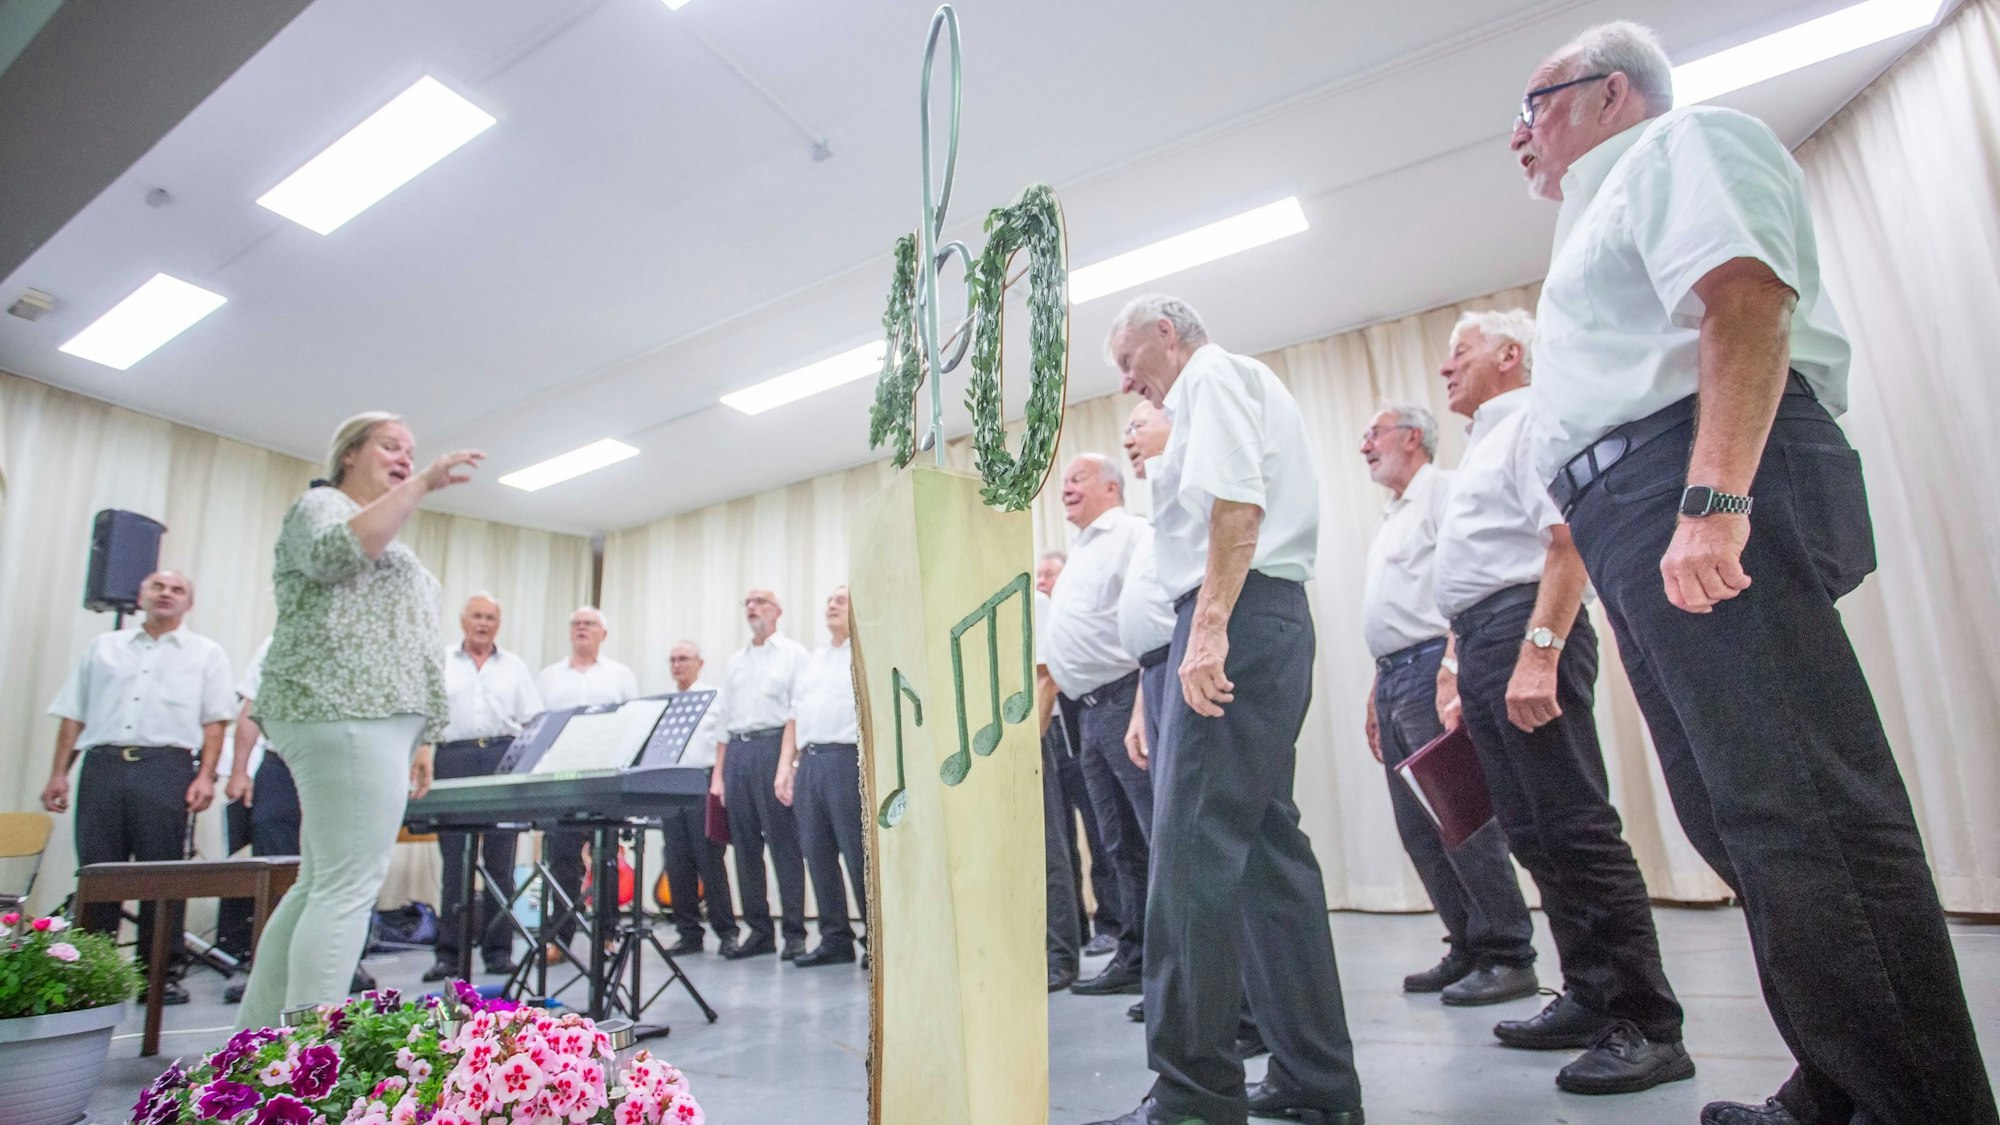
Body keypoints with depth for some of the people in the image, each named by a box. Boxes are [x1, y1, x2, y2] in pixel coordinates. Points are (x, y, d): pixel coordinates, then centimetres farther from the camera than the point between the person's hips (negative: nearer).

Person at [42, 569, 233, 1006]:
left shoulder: (205, 654, 12)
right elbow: (73, 714, 16)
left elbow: (214, 722, 5)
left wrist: (206, 775, -6)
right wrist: (59, 773, 7)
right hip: (102, 765, 3)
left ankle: (163, 974, 5)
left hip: (166, 768, -2)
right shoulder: (103, 647, 20)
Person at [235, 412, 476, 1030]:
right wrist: (423, 486, -19)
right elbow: (336, 551, -20)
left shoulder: (388, 545, 28)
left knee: (319, 884, 10)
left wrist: (415, 738, 19)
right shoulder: (320, 503, 5)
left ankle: (254, 1039, 17)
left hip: (375, 720, 10)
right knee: (348, 887, -13)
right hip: (345, 712, -10)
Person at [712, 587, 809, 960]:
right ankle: (758, 930, 14)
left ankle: (794, 932, 0)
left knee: (784, 842, -5)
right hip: (737, 751, 6)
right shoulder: (735, 661, 21)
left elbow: (798, 712, -5)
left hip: (773, 745, -5)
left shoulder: (793, 653, 5)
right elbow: (724, 720, 19)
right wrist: (718, 773, 12)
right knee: (745, 844, 6)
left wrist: (785, 763, -15)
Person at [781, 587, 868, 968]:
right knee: (817, 852, 7)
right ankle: (834, 939, 16)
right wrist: (786, 766, 13)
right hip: (809, 760, 7)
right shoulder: (813, 659, 22)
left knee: (858, 853, -5)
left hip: (846, 758, -7)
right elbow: (796, 717, 21)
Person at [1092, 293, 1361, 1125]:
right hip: (1270, 620, 10)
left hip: (1238, 618, -10)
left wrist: (1208, 625, -22)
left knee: (1194, 846, -12)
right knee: (1267, 844, 9)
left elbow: (1235, 502, -16)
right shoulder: (1245, 386, 31)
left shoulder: (1213, 377, 1)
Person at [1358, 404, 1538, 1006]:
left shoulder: (1442, 491, -2)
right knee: (1418, 827, 8)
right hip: (1394, 677, 9)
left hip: (1432, 667, -9)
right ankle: (1467, 949, 16)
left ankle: (1507, 955, 2)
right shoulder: (1391, 518, 26)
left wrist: (1452, 665, -23)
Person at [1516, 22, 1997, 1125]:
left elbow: (1745, 299, -12)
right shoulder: (1609, 213, 34)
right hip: (1644, 529, 10)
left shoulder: (1681, 140, 8)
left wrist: (1712, 498, -26)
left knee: (1800, 814, -13)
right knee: (1736, 817, 9)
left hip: (1701, 488, -10)